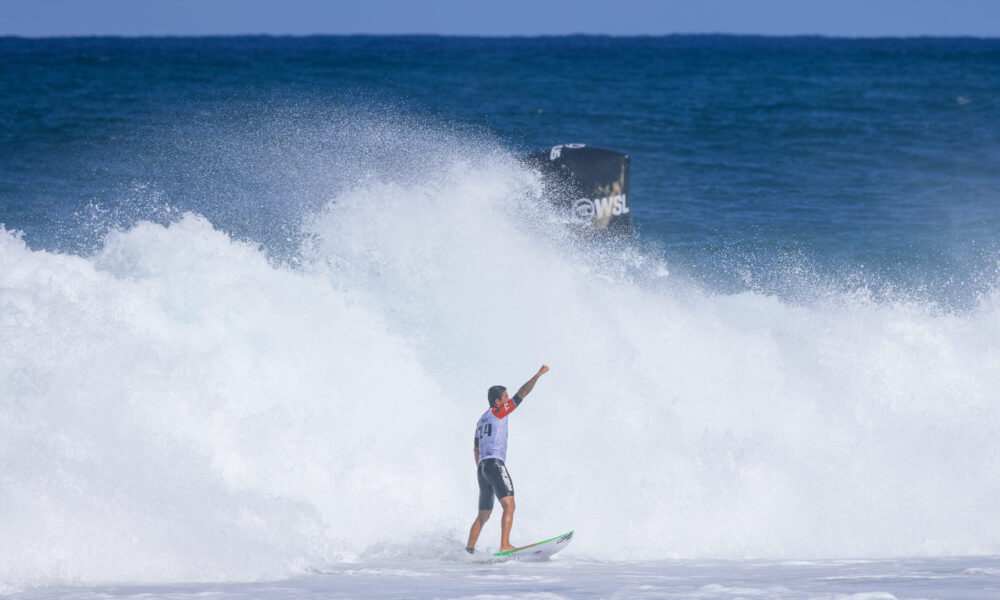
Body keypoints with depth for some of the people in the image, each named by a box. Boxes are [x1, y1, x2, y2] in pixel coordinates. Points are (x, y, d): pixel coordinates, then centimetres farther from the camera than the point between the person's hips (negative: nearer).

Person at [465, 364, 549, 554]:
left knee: (483, 515, 17)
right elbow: (522, 394, -3)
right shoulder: (498, 412, 0)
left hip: (482, 467, 9)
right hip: (495, 464, -9)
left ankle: (469, 549, 17)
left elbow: (476, 449, 27)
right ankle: (505, 545, -35)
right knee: (509, 505, -20)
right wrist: (538, 375, 5)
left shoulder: (482, 420, 24)